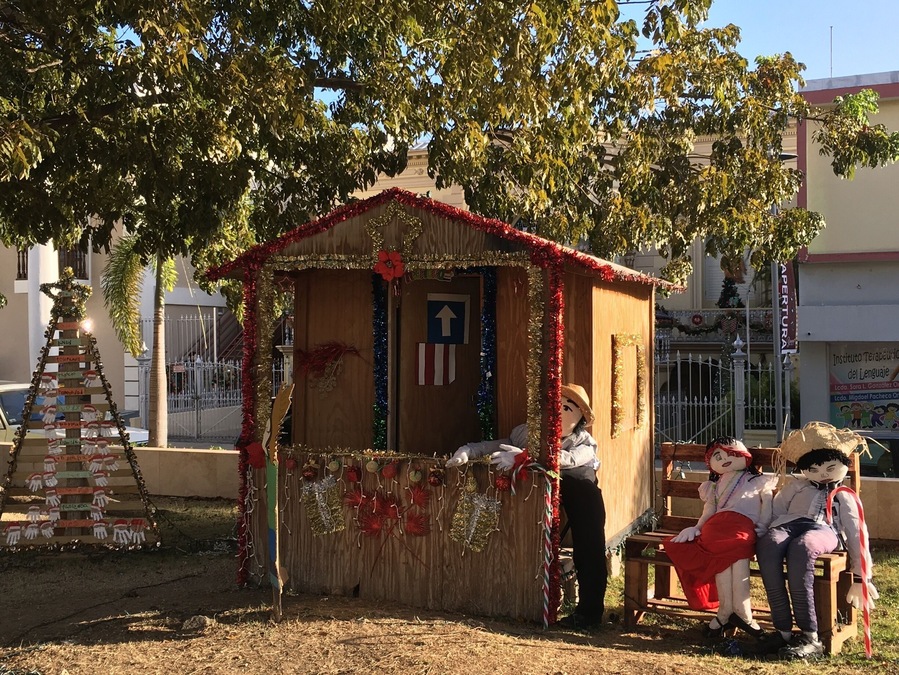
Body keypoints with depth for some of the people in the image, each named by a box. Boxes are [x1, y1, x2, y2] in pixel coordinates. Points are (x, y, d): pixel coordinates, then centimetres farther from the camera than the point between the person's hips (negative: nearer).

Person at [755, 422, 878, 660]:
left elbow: (857, 535, 23)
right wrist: (770, 532, 3)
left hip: (824, 530, -2)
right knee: (767, 544, -39)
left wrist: (861, 577, 15)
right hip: (788, 525, 2)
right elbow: (776, 510, 25)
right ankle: (783, 630, -38)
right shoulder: (795, 485, 34)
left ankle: (809, 636, -43)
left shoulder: (845, 497, 30)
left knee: (801, 547, -43)